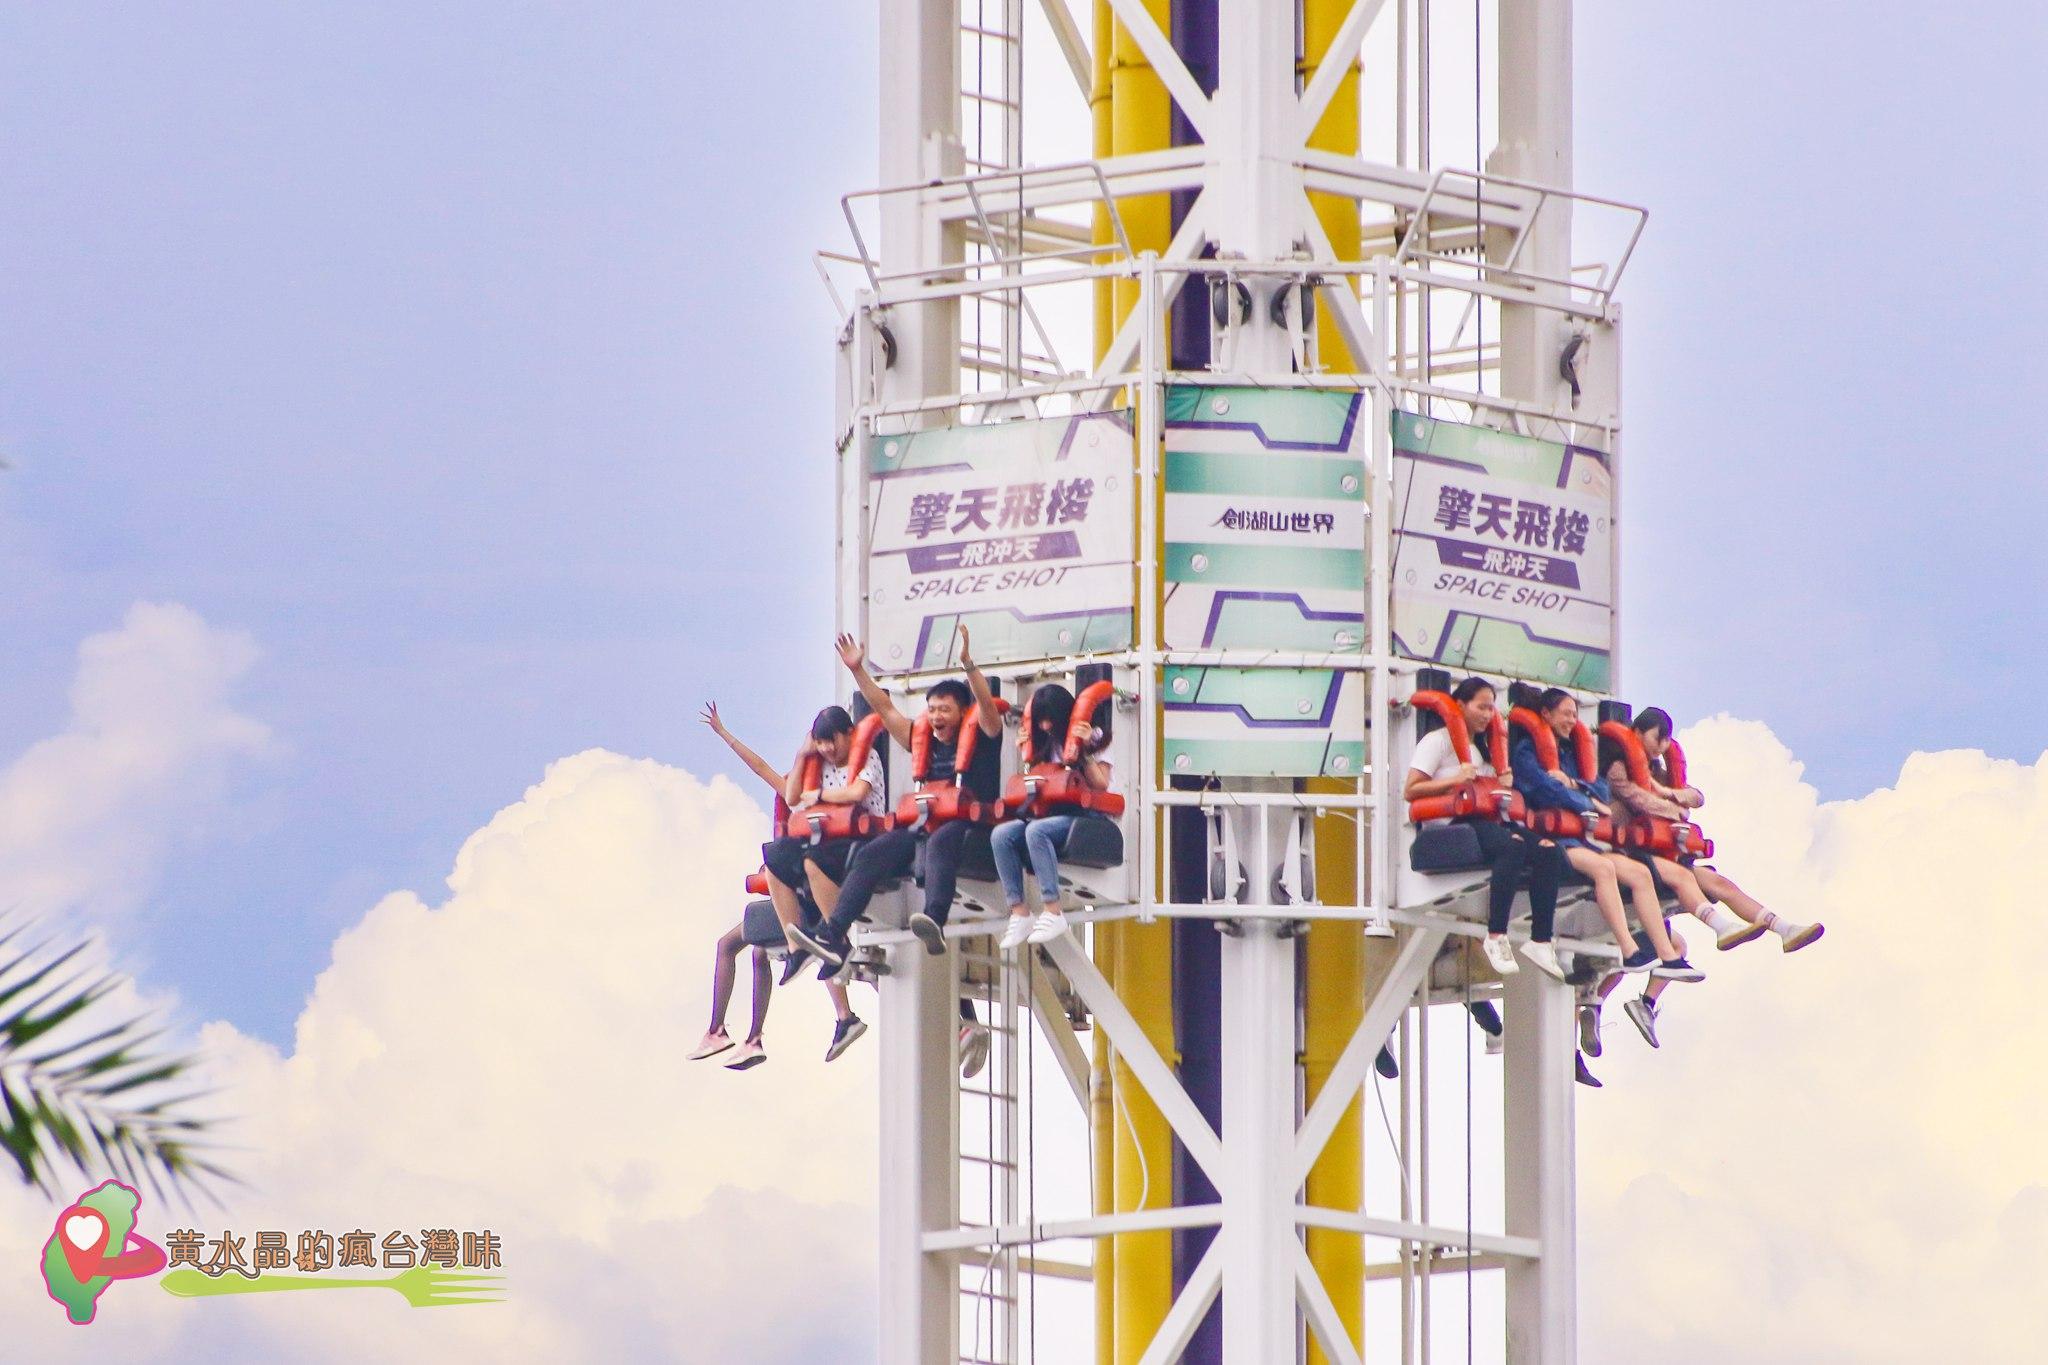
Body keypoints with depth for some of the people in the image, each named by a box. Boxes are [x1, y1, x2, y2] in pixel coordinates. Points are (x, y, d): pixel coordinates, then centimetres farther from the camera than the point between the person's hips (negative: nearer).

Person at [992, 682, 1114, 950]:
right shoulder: (1047, 744, 21)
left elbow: (1100, 785, -7)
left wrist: (1082, 752, -13)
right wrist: (1028, 754, 10)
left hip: (1081, 818, -7)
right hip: (1046, 814, 7)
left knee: (1036, 831, -37)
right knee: (1001, 834, -21)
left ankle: (1052, 912, -40)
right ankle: (1019, 913, -29)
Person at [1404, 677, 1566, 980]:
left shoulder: (1483, 746, 28)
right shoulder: (1438, 741, 5)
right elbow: (1410, 791, -5)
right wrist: (1454, 780, -14)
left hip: (1488, 821, 8)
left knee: (1549, 851, -18)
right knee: (1512, 846, -37)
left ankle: (1540, 941, -23)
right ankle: (1496, 938, -39)